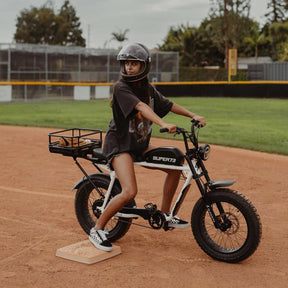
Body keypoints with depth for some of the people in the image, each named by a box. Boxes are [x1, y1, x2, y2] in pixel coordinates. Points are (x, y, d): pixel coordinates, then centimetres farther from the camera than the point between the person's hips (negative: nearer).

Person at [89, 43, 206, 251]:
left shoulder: (148, 88, 6)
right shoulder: (121, 88, -17)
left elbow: (168, 105, 12)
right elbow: (141, 107, -32)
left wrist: (193, 116, 3)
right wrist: (163, 124, -45)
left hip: (141, 144, 8)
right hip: (119, 144, -8)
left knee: (175, 166, 5)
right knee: (130, 192, -23)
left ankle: (165, 215, 19)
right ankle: (97, 230, -6)